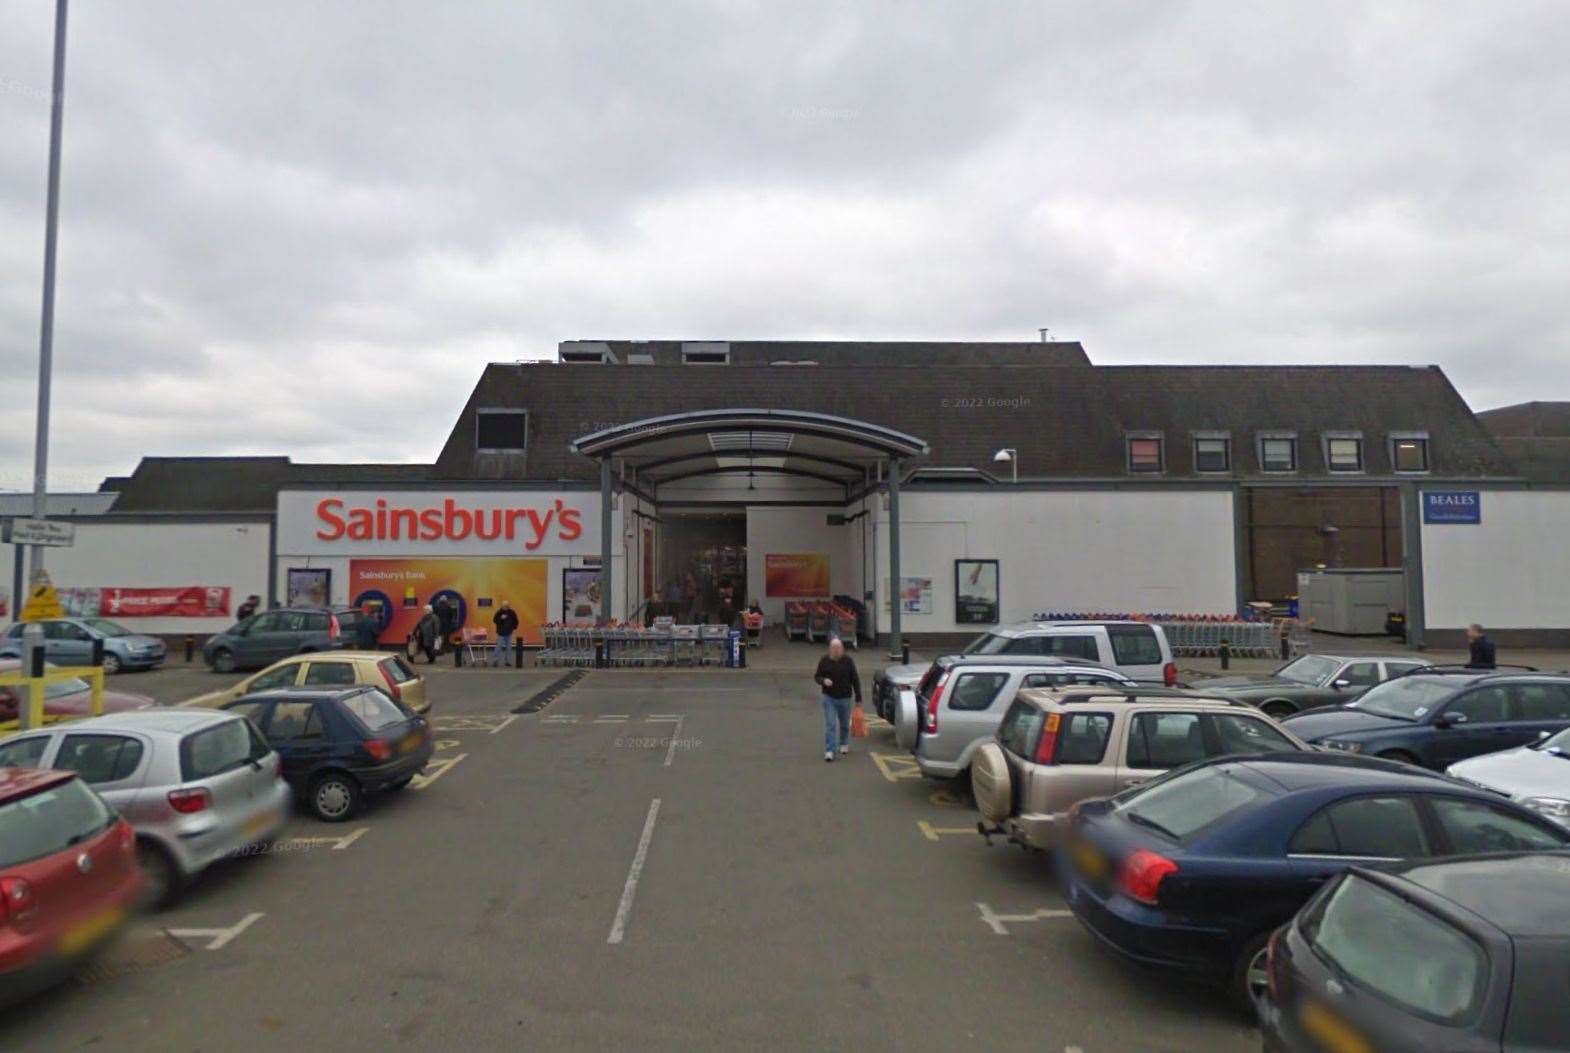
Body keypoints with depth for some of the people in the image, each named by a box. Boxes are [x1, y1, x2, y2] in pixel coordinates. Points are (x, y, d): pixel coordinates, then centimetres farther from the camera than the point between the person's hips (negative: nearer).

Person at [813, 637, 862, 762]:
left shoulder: (847, 661, -4)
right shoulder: (824, 661, -3)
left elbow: (855, 680, 0)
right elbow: (816, 676, 4)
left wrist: (858, 698, -2)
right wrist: (823, 681, -20)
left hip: (845, 698, 1)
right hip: (829, 698, -1)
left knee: (844, 723, 15)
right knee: (830, 725, -8)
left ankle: (844, 744, 39)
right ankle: (829, 751, -7)